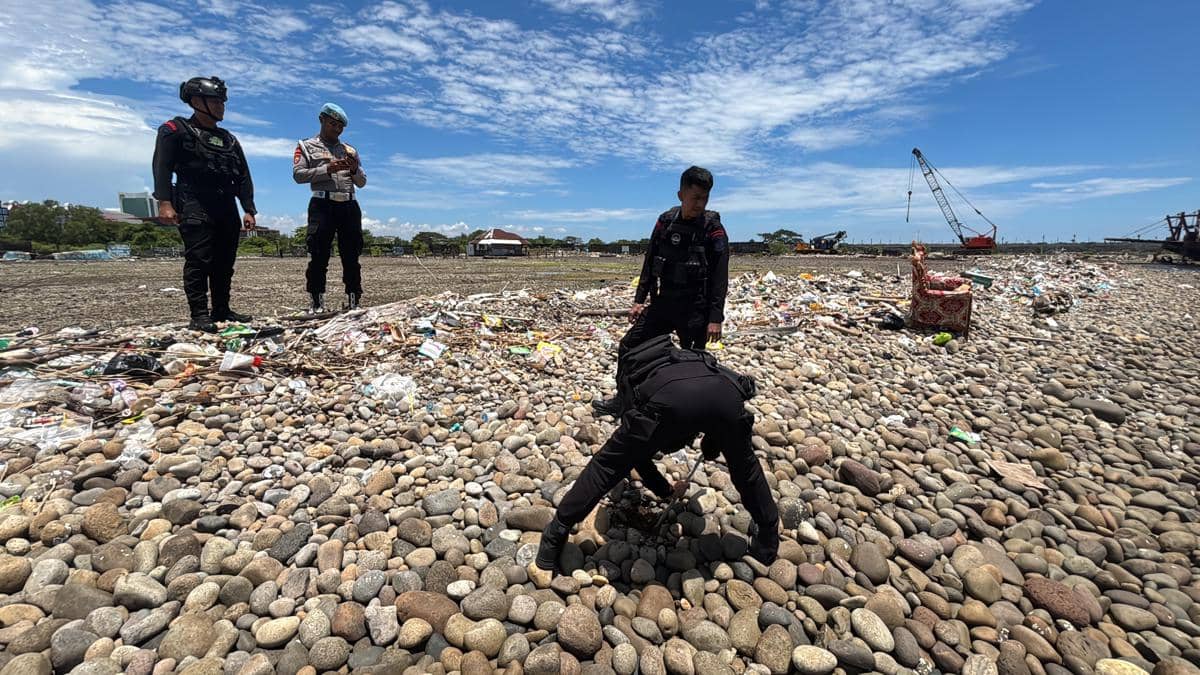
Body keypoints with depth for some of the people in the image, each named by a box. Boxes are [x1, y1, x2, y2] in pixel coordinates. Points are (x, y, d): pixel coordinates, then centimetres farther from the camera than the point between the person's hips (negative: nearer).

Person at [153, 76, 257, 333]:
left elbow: (243, 177, 17)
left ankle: (221, 310, 14)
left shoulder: (229, 140, 21)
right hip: (195, 206, -6)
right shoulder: (175, 130, 4)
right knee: (199, 261, -11)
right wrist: (164, 202, -18)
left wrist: (248, 210, 7)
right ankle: (199, 315, -9)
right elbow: (162, 167, -6)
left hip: (226, 209, 6)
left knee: (224, 263, 6)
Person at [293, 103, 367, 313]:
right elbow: (298, 174, -1)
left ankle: (353, 302, 4)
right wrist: (327, 169, -12)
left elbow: (362, 182, 18)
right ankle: (317, 302, -3)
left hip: (349, 205, 3)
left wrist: (355, 170, -3)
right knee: (319, 255, -7)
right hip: (322, 204, -3)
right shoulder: (307, 146, 13)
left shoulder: (350, 150, 22)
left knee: (351, 256, 1)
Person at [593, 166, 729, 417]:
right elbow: (650, 264, 9)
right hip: (663, 303, 5)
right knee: (629, 346, 7)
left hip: (695, 309, -5)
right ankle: (623, 400, 23)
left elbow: (720, 277, -12)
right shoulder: (665, 222, 2)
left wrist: (716, 317, -17)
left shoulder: (713, 229, -10)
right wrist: (639, 299, 7)